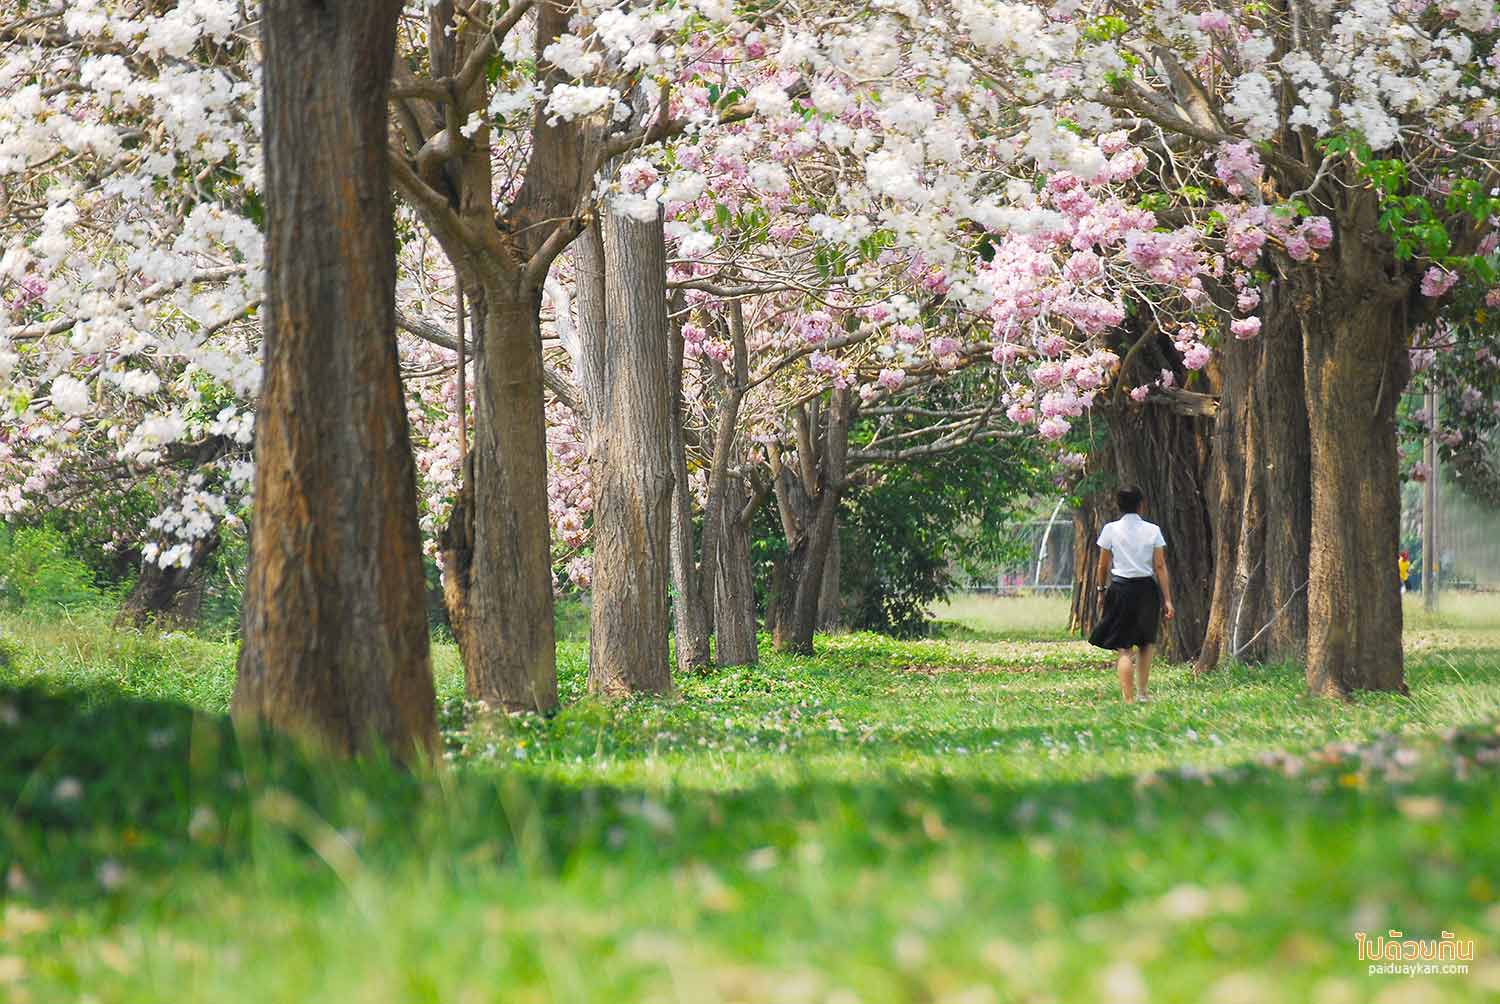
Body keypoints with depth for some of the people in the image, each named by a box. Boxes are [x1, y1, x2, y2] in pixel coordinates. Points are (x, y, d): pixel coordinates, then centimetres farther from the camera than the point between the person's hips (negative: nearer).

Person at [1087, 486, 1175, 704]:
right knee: (1146, 642, 21)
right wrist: (1167, 600, 0)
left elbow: (1103, 565, 1)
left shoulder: (1111, 529, -3)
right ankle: (1142, 692, 20)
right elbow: (1160, 566, -2)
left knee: (1124, 649, -2)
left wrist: (1101, 588, 17)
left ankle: (1128, 699, -9)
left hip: (1120, 589, -2)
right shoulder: (1153, 531, -1)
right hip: (1147, 589, 2)